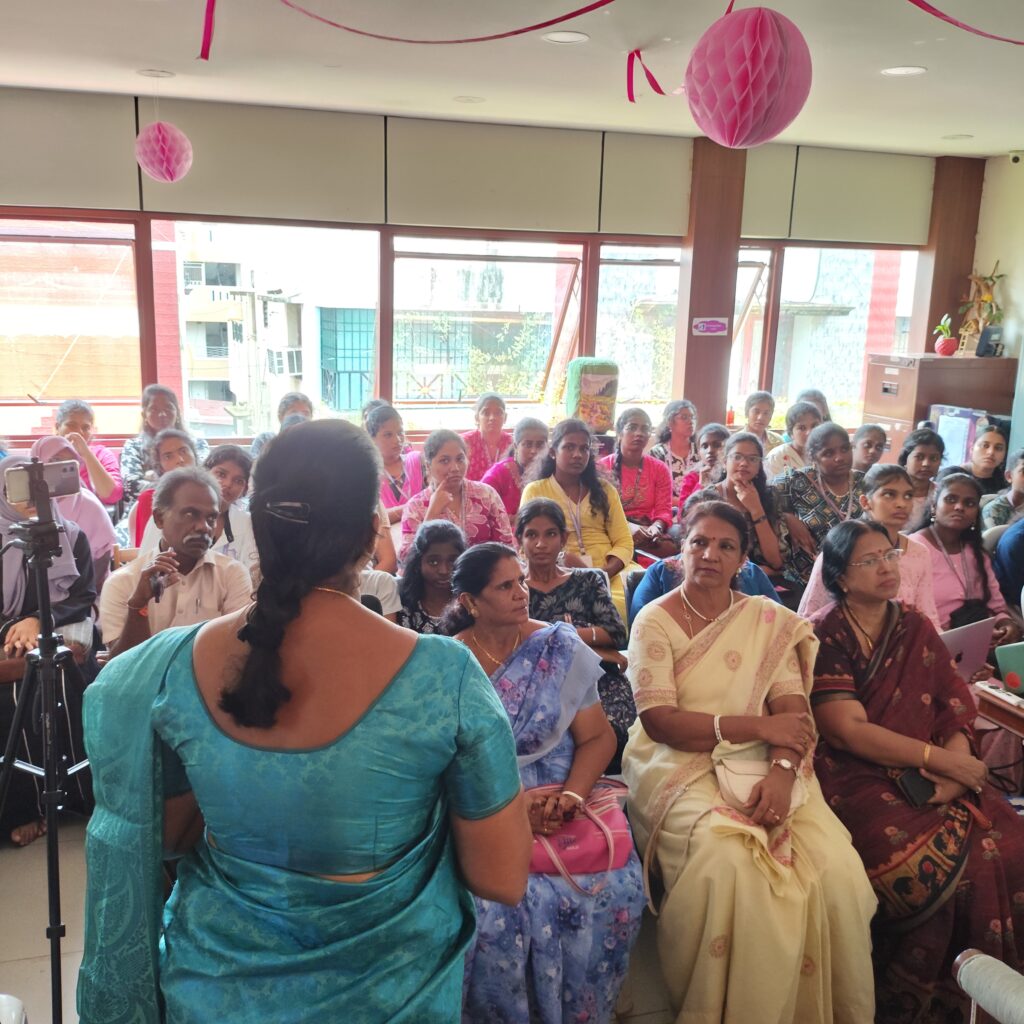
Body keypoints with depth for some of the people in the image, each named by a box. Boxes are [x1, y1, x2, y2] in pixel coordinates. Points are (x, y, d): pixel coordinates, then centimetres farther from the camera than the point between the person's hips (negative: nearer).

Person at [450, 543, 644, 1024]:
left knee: (616, 889, -22)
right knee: (490, 906, -27)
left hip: (559, 795, 2)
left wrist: (571, 796, -17)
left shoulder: (560, 648, 2)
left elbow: (598, 736, 1)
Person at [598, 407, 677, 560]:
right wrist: (627, 526, -22)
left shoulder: (660, 469, 11)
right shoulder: (602, 467, 6)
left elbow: (664, 510, 3)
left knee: (670, 547, -30)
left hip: (646, 533, 3)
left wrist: (656, 527, -22)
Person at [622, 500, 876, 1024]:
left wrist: (781, 770, -20)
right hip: (679, 766, -3)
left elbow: (792, 710, 0)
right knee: (728, 862, -31)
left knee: (837, 868, -21)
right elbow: (659, 720, -10)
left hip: (761, 765, 3)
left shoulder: (770, 621, 10)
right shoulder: (654, 620, 0)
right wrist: (758, 726, -13)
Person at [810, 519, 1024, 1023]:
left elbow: (957, 709, 7)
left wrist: (951, 770, -12)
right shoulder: (824, 636, -3)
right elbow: (849, 731, -11)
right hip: (857, 780, -5)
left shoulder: (916, 629, 14)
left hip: (931, 779, 5)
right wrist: (938, 758, -12)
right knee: (938, 868, -27)